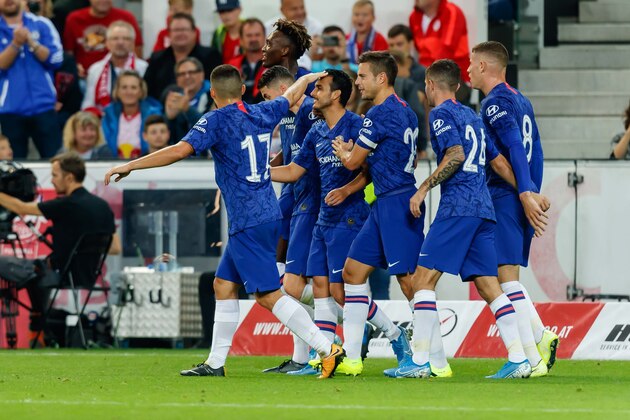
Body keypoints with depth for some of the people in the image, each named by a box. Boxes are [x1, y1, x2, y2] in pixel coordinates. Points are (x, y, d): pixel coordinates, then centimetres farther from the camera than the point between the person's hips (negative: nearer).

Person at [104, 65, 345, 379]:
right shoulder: (262, 114, 10)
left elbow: (180, 150, -22)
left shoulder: (217, 121, -10)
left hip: (248, 223, -9)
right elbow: (292, 96, 30)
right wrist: (308, 78, 52)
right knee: (224, 285, 14)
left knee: (268, 295, -8)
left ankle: (328, 350, -12)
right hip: (268, 215, 9)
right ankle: (215, 363, 14)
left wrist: (130, 165, -18)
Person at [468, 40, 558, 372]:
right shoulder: (521, 101, 18)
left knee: (506, 276, -9)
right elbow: (535, 152, 20)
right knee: (507, 278, 15)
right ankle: (542, 337, 5)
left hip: (504, 197, -9)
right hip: (521, 198, 9)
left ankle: (530, 358, -13)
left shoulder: (495, 103, -10)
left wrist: (526, 195, -27)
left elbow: (515, 148, -21)